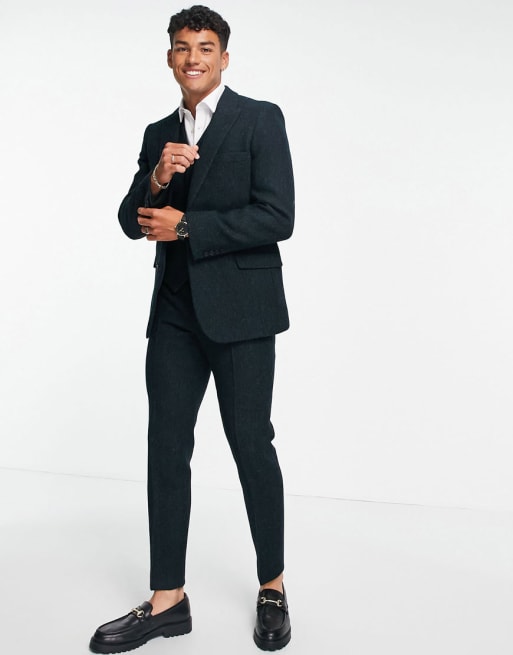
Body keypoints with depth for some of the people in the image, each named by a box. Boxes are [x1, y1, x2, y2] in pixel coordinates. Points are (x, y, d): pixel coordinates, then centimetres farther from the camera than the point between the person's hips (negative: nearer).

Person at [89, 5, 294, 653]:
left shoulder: (260, 119, -2)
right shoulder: (159, 134, 16)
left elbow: (277, 217, -13)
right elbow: (132, 223, 13)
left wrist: (186, 225, -12)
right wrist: (155, 179, -7)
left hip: (239, 309, -5)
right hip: (175, 312, 6)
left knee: (251, 444, 2)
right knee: (166, 448, 5)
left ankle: (272, 589, 21)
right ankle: (166, 600, 16)